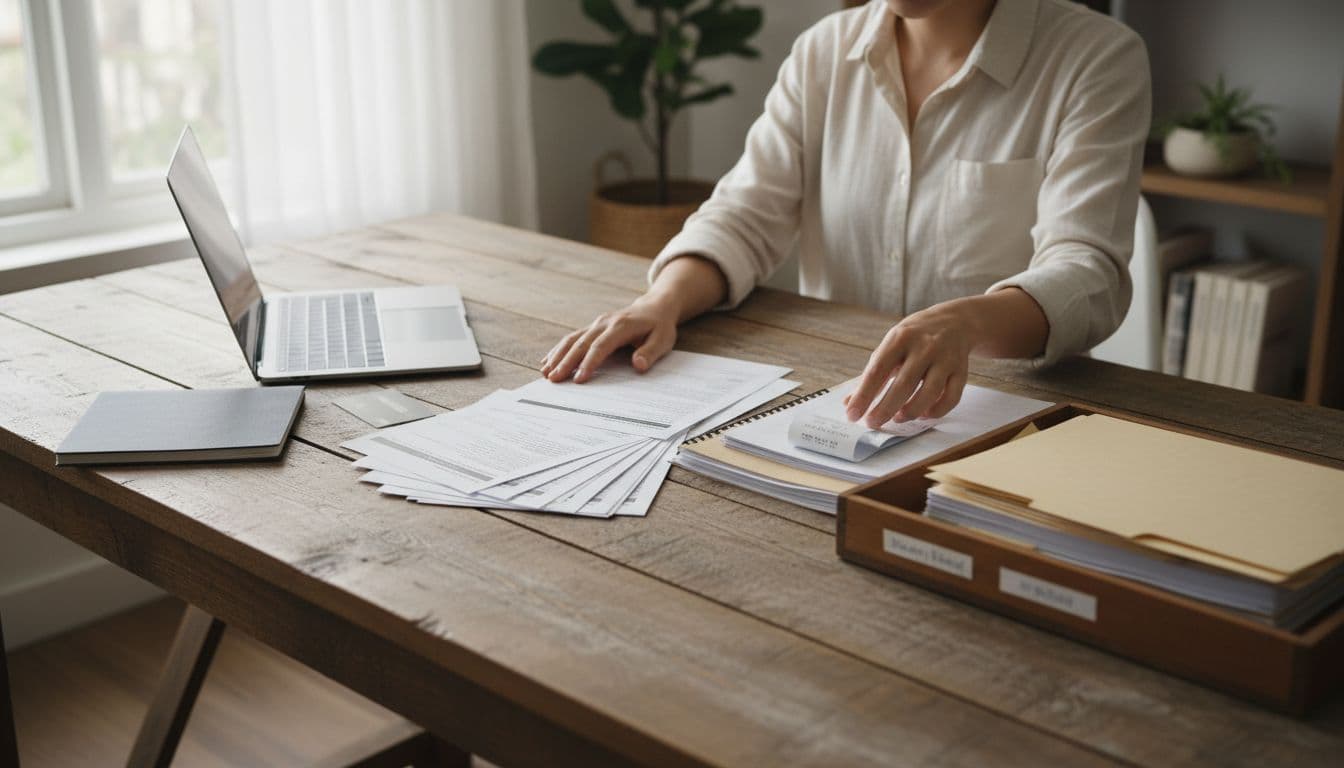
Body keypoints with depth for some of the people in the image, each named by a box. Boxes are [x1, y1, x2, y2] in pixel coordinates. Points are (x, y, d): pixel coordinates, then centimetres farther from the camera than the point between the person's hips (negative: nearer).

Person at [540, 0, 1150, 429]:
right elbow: (747, 215, 3)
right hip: (828, 409, 4)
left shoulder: (1099, 61, -6)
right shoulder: (827, 50, 9)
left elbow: (1085, 273, -19)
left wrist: (963, 323, -41)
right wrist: (662, 302, -18)